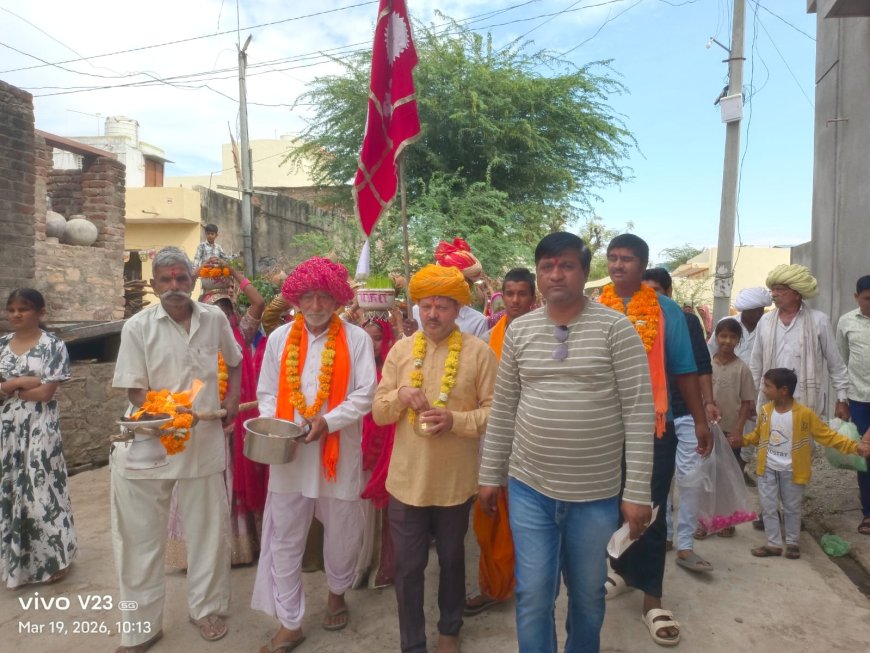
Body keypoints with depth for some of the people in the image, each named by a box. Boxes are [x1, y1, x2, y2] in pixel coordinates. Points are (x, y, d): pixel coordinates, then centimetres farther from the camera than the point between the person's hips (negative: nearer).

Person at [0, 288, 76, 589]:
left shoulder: (53, 345, -7)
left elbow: (46, 392, -14)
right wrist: (24, 381, -13)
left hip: (39, 429, -5)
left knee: (40, 490, 1)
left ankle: (53, 557, 17)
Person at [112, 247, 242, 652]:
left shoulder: (215, 319, 0)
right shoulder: (138, 326, -6)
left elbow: (234, 361, 18)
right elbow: (135, 391, -7)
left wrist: (232, 397, 4)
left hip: (205, 440, 2)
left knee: (209, 529, 13)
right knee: (141, 534, 11)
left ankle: (207, 607, 36)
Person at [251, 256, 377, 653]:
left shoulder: (356, 339, -5)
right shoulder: (280, 338, 4)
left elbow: (365, 394, -8)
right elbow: (267, 393, 8)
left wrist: (327, 421, -19)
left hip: (338, 452, -2)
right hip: (288, 454, 2)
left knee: (340, 533, 16)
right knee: (284, 540, 7)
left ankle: (337, 593, 44)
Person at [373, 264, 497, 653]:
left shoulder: (478, 351, -8)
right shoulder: (400, 349, 1)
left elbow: (495, 411, -9)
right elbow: (378, 412, 0)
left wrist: (455, 420, -23)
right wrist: (400, 395, -19)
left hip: (455, 479, -1)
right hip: (406, 478, 2)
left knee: (451, 559, 20)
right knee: (407, 566, 10)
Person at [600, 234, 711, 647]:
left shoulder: (667, 312, -1)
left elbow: (684, 370, 3)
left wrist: (700, 420, 1)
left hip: (653, 426, -1)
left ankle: (652, 597, 17)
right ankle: (624, 570, 37)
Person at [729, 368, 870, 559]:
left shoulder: (804, 413, -17)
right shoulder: (765, 411, -4)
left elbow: (827, 435, -11)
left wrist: (855, 446, -18)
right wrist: (743, 440, -2)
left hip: (791, 471, -3)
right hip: (768, 469, 3)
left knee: (792, 508, 13)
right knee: (768, 507, 8)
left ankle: (792, 543, 31)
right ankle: (774, 544, 21)